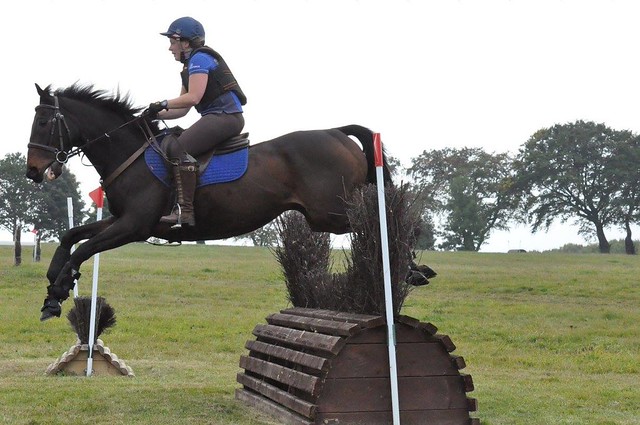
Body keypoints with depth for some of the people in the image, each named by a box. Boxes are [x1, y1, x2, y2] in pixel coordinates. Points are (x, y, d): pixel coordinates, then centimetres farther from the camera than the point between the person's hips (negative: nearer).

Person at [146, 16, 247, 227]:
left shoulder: (199, 58, -5)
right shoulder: (192, 64, 25)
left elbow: (193, 98, -19)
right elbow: (182, 109, 20)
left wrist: (163, 104, -9)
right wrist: (157, 114, 7)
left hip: (226, 115, -11)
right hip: (219, 118, 11)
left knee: (179, 148, -26)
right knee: (169, 141, 15)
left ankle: (185, 211, -32)